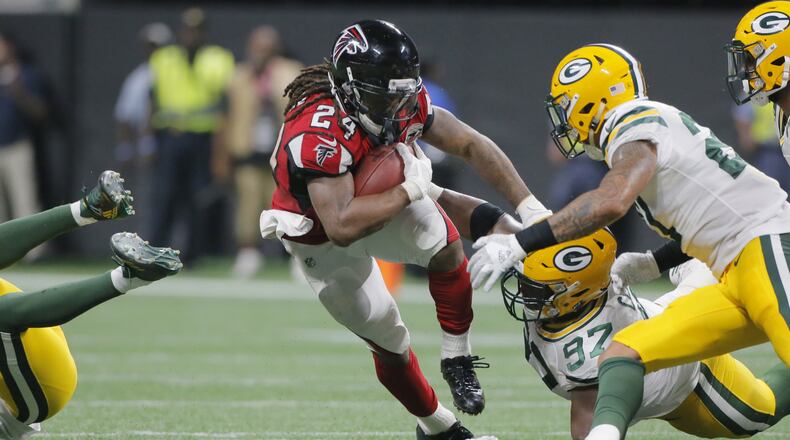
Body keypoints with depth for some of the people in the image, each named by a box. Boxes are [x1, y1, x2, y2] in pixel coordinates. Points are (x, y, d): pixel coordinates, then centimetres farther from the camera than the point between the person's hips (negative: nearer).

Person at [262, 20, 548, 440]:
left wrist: (529, 207, -17)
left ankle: (457, 360, -7)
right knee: (388, 341, 3)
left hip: (379, 204, 4)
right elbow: (342, 227, -45)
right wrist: (410, 191, -37)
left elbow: (471, 145, -11)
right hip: (320, 238, -4)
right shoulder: (317, 134, -40)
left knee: (443, 243, -25)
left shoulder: (404, 103, -20)